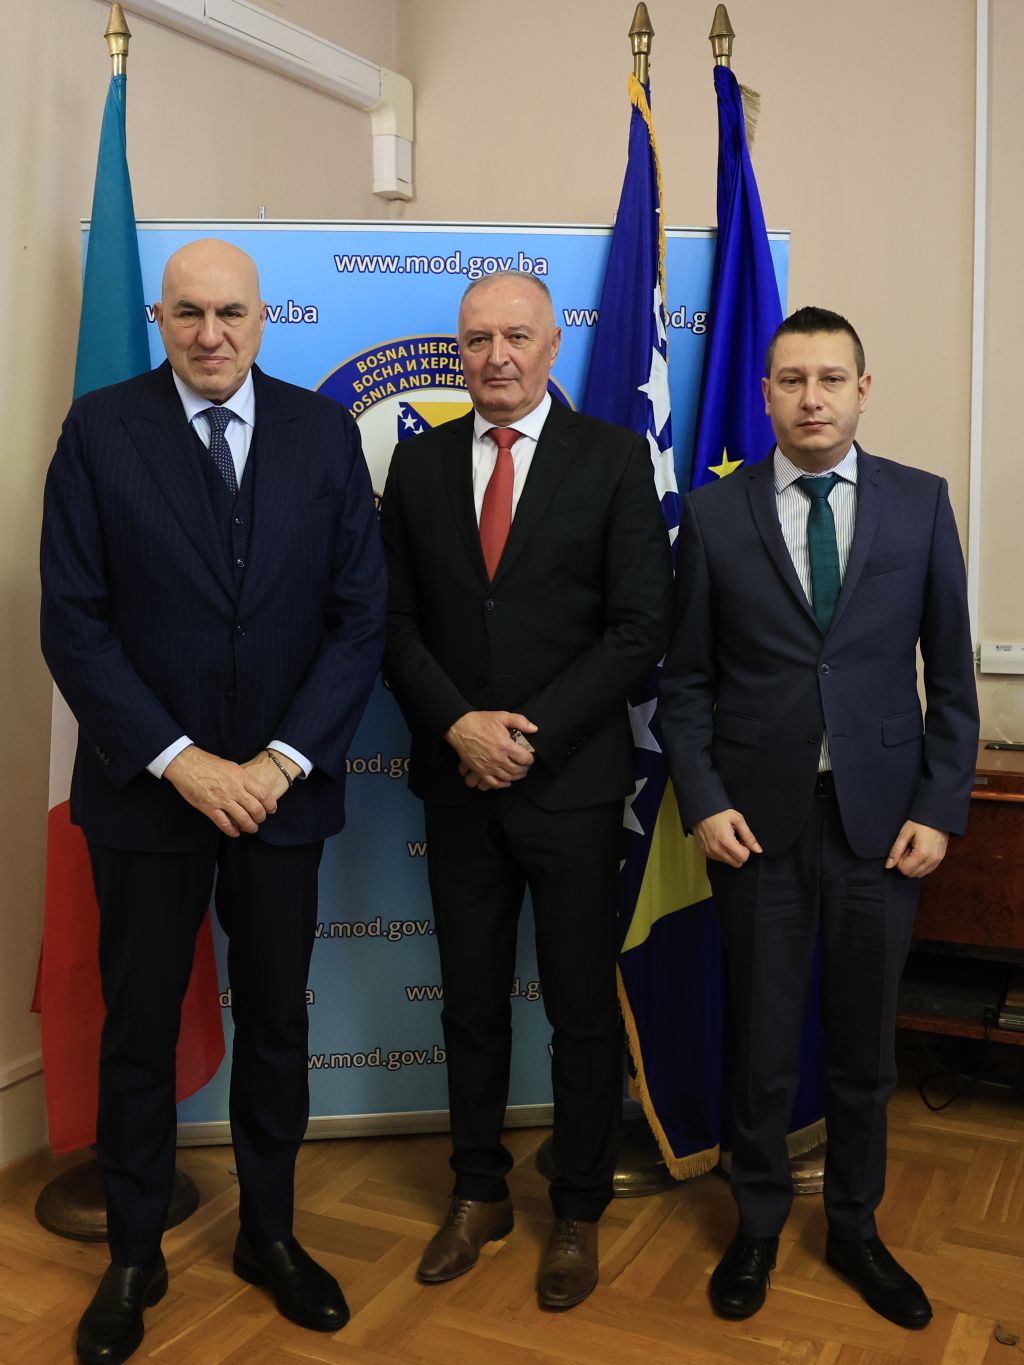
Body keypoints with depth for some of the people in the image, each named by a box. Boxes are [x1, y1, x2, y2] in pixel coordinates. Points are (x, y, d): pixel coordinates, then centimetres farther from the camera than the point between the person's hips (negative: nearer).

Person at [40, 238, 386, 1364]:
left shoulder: (323, 432, 1)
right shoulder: (100, 429, -4)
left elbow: (359, 613, -1)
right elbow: (73, 620, -7)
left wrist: (286, 759, -11)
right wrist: (178, 760, -15)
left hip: (283, 785, 2)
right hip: (146, 788, -1)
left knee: (275, 1020, 14)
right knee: (139, 1030, 11)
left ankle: (268, 1232, 35)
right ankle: (133, 1256, 31)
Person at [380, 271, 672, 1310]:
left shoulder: (614, 458, -2)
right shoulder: (419, 462, 7)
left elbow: (641, 625, -8)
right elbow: (396, 619, 4)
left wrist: (531, 733, -14)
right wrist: (459, 724, -12)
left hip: (572, 781, -2)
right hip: (459, 782, 3)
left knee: (582, 1011, 9)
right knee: (472, 1002, 14)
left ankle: (578, 1213, 28)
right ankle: (479, 1194, 33)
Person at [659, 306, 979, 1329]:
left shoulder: (921, 503, 2)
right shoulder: (714, 513, 0)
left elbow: (950, 675, 3)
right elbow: (686, 681, 2)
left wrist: (939, 809, -3)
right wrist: (704, 802, -8)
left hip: (880, 818, 1)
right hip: (757, 818, -1)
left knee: (865, 1045, 14)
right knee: (762, 1045, 11)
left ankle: (854, 1229, 36)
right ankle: (757, 1227, 33)